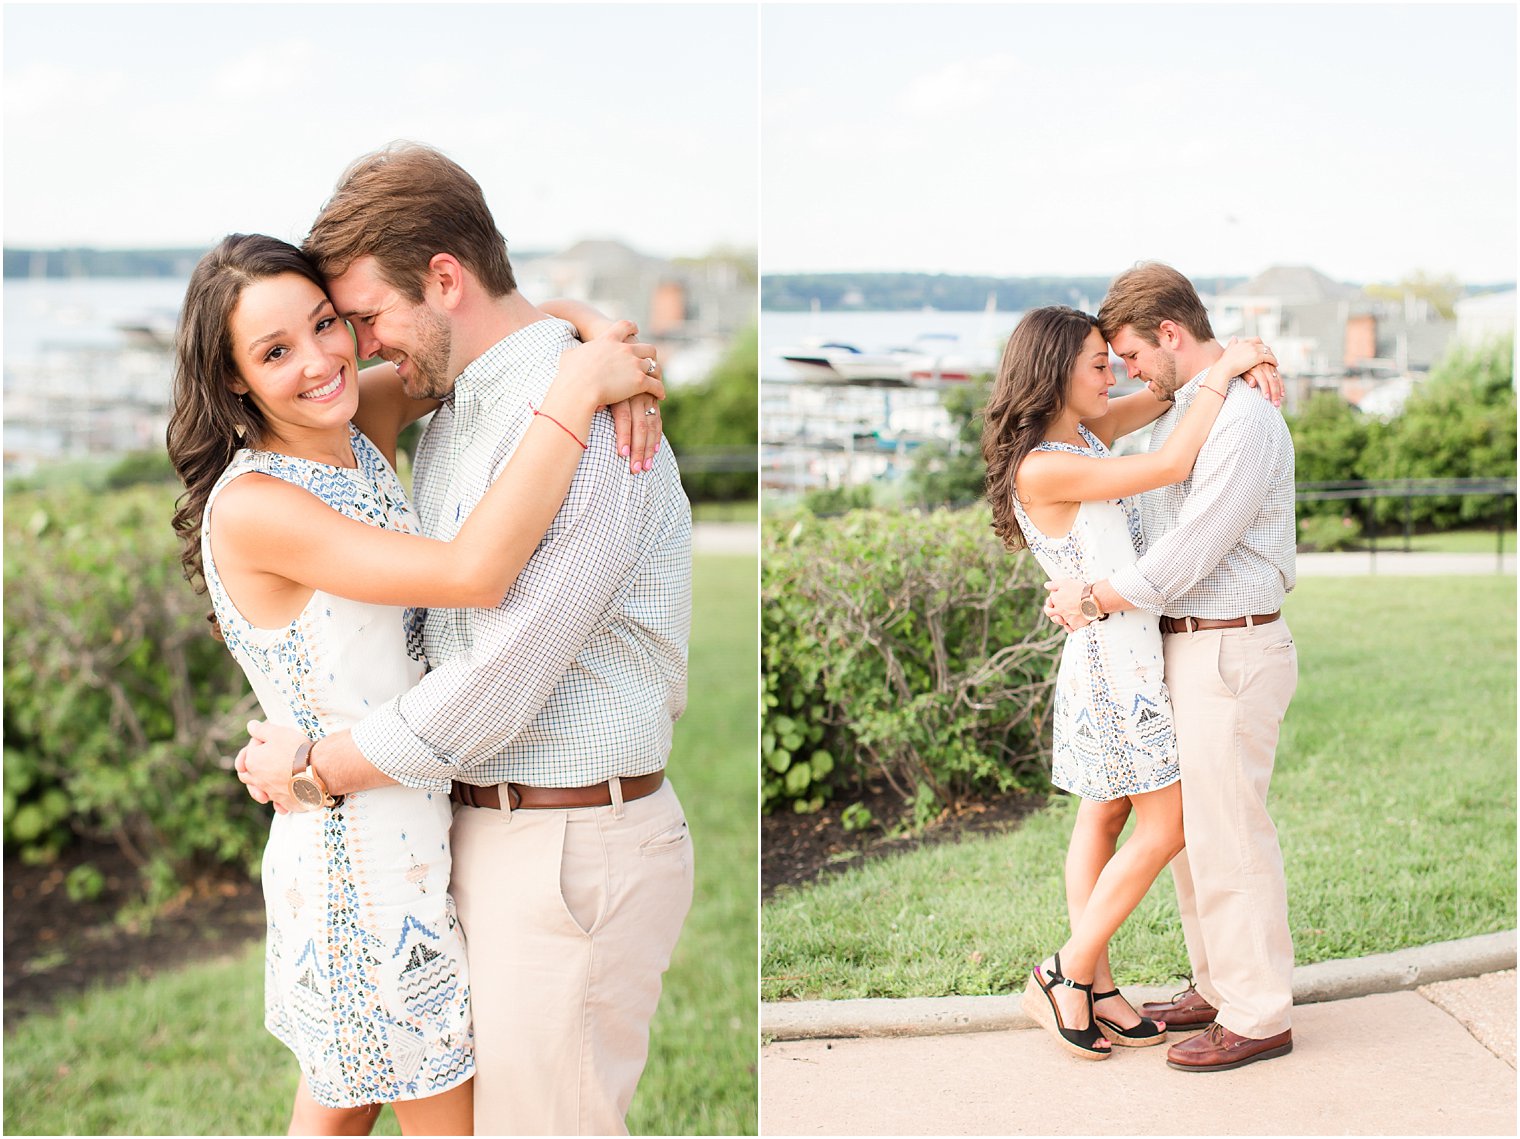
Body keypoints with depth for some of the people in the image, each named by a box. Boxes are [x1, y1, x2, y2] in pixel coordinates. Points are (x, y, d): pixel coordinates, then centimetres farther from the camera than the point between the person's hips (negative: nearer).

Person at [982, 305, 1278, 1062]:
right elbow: (1171, 467, -24)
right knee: (1166, 826, -2)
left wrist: (1243, 361, -4)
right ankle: (1065, 977, 9)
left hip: (1133, 649, 9)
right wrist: (1222, 374, -15)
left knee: (1106, 813, 12)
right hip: (1115, 654, -9)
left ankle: (1093, 987, 21)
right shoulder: (1041, 469, -21)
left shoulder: (1086, 434, 6)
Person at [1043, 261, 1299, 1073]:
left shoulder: (1243, 420, -20)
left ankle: (1259, 1018, 10)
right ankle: (1219, 988, 29)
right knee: (1191, 825, 17)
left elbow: (1187, 558, -22)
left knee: (1227, 836, -2)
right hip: (1189, 647, 10)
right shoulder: (1181, 412, 13)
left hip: (1230, 655, -10)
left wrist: (1092, 601, -11)